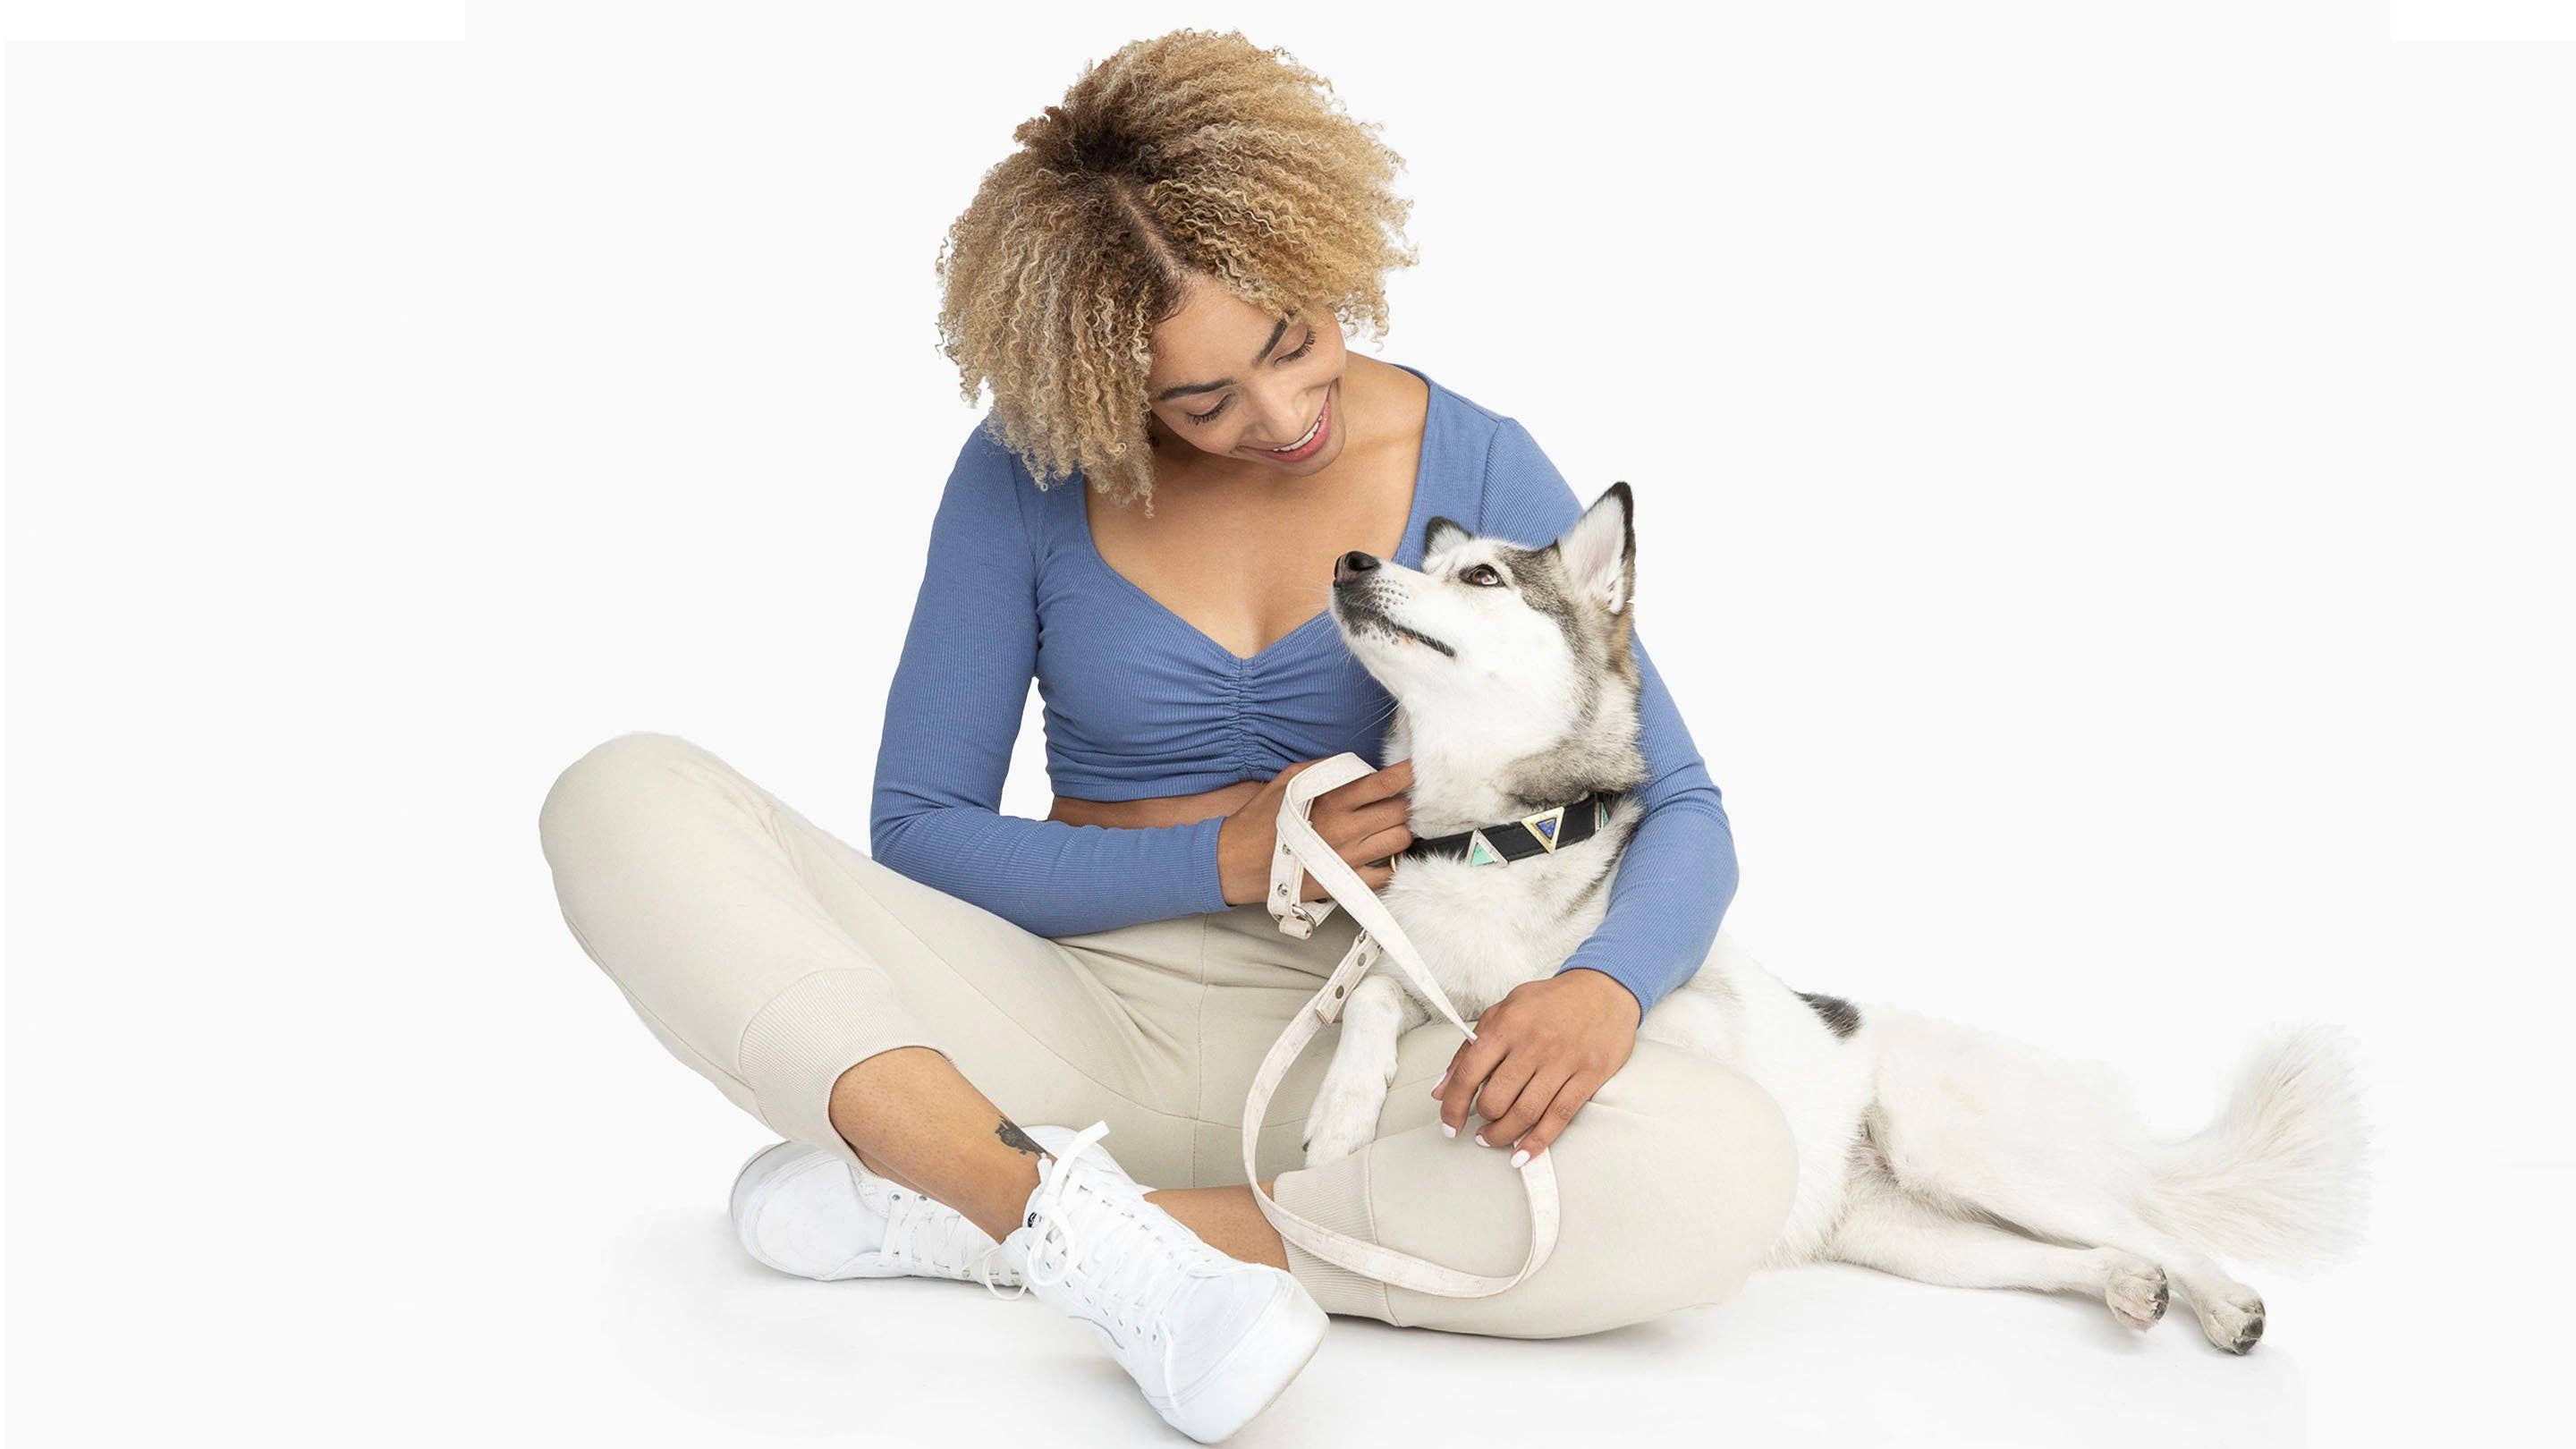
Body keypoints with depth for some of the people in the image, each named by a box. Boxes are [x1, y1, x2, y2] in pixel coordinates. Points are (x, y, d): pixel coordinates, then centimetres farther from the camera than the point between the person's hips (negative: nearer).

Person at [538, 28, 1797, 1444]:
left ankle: (959, 1209, -27)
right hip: (1066, 1023, 1)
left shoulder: (1478, 473, -2)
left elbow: (1680, 815, -3)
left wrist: (1601, 987, -26)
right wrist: (1226, 856, -14)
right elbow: (917, 837, 1)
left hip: (1348, 1049, 0)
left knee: (1725, 1172, -33)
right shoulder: (1027, 476, -1)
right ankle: (1082, 1224, -36)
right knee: (625, 801, -18)